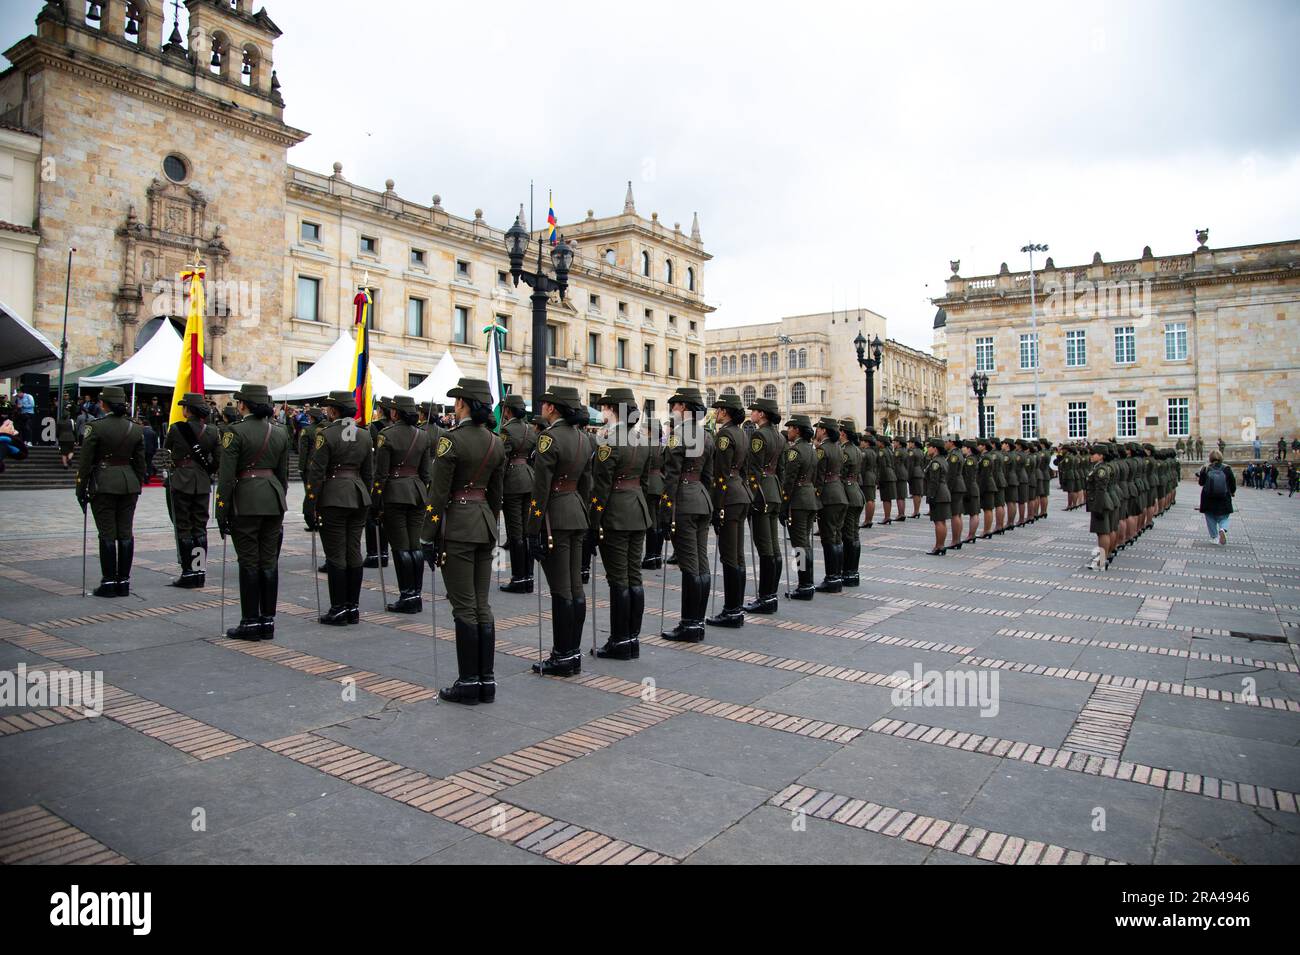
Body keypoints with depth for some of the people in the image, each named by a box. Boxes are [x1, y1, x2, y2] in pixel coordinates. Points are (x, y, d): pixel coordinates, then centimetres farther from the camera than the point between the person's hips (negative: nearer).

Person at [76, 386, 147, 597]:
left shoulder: (96, 427, -8)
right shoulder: (135, 429, 5)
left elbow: (85, 461, -6)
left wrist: (81, 489, 1)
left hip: (103, 485, -4)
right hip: (129, 484, 4)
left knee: (107, 534, 0)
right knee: (126, 533, 6)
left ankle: (109, 582, 3)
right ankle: (124, 581, 10)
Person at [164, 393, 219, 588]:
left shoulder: (176, 429, -9)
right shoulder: (212, 432, 0)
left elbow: (166, 451, 8)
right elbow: (218, 460, 3)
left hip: (180, 483, -4)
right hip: (203, 485, 4)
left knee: (183, 528, 2)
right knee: (200, 527, 9)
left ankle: (188, 573, 2)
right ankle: (200, 572, 10)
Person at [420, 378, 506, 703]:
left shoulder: (452, 439, -12)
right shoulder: (496, 442, 8)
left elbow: (438, 493, -13)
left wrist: (428, 538, -8)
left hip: (457, 526, -7)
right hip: (485, 523, 7)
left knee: (464, 607, -1)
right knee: (482, 605, 10)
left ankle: (468, 683, 6)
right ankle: (487, 680, 14)